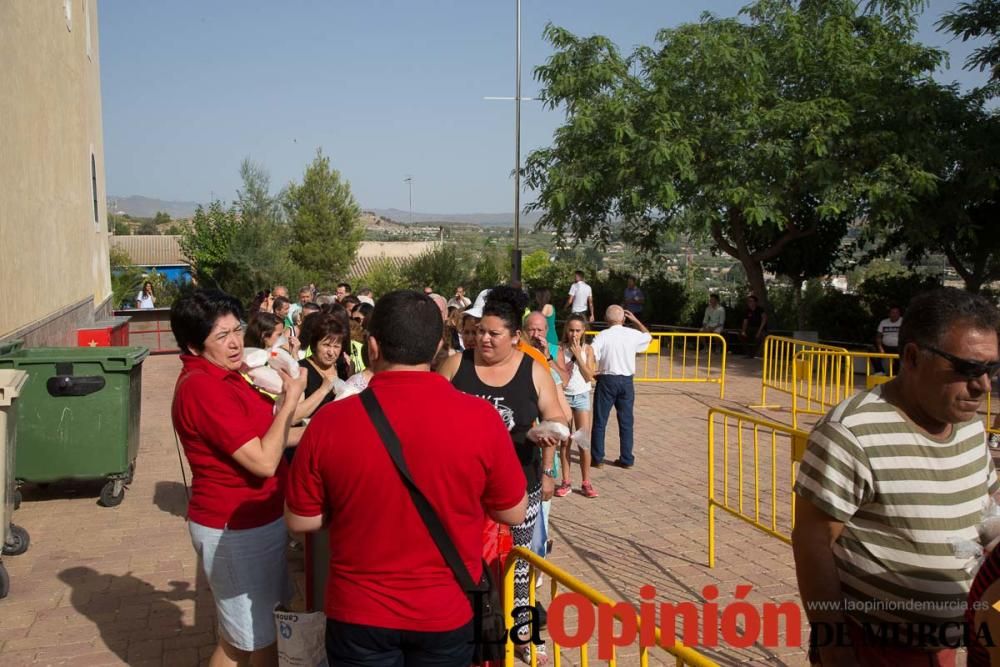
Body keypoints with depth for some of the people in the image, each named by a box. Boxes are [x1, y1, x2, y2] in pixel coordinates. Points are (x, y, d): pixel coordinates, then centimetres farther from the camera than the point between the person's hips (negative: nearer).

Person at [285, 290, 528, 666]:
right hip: (446, 614, 1)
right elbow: (513, 514, -4)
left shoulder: (329, 423, -16)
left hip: (358, 615, 0)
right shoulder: (481, 417, -17)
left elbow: (301, 521, -4)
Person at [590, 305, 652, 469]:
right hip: (627, 381, 3)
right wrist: (636, 321, 25)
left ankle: (597, 458, 11)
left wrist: (594, 373, -2)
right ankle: (626, 459, 15)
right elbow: (649, 337, 21)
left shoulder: (602, 336, -10)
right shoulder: (633, 335, -1)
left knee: (600, 421, 7)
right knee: (626, 421, 11)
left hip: (607, 380, -2)